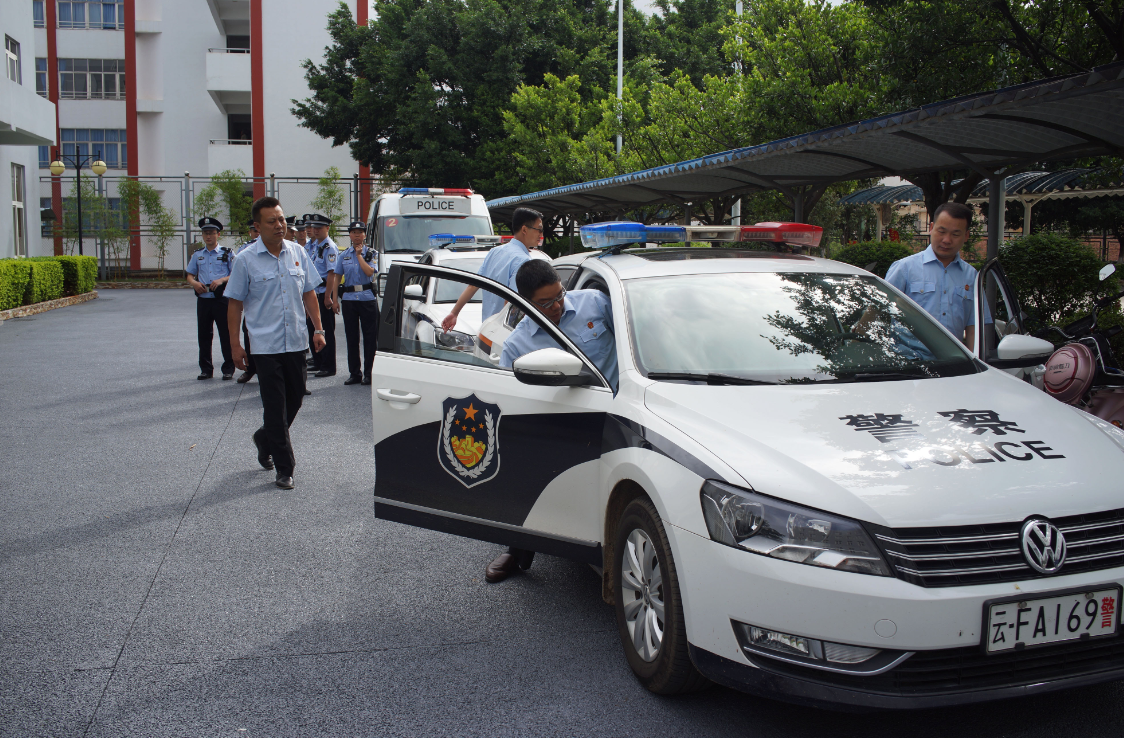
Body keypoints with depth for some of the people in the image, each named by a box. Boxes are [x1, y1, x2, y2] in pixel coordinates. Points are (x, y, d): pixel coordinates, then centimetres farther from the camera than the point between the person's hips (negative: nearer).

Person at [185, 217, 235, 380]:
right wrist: (195, 283, -5)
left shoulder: (226, 254, 4)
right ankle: (206, 369, 16)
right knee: (204, 334, 7)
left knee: (226, 334, -1)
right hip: (203, 299, 3)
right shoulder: (197, 255, 14)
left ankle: (228, 368, 9)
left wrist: (222, 280, -17)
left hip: (221, 298, -3)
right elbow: (189, 275, 17)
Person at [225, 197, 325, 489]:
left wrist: (318, 328, 6)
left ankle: (265, 439, 39)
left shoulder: (297, 252, 5)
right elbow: (235, 303, -3)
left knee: (295, 400, 13)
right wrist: (235, 344, -6)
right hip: (265, 343, -4)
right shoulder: (246, 260, -6)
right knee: (274, 406, -1)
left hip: (296, 342, 4)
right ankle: (284, 468, 8)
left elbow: (309, 293, 12)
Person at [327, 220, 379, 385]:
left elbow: (369, 272, -14)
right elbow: (336, 277, 10)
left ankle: (368, 373, 6)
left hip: (368, 298, -2)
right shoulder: (343, 255, 11)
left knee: (370, 337, -1)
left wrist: (359, 255, -7)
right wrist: (335, 299, 3)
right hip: (348, 298, 3)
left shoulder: (371, 253, 4)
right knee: (352, 337, 6)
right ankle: (354, 373, 14)